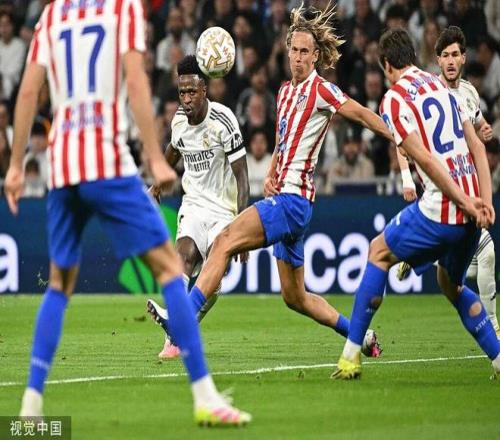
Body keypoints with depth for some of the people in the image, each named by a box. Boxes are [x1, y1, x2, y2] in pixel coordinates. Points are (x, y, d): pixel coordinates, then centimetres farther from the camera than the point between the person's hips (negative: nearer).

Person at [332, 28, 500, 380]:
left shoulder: (394, 99, -5)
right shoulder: (443, 86, 17)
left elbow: (426, 159, -13)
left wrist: (465, 203, -10)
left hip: (440, 209, -6)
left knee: (379, 252, 14)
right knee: (452, 286, 26)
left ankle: (351, 356, 13)